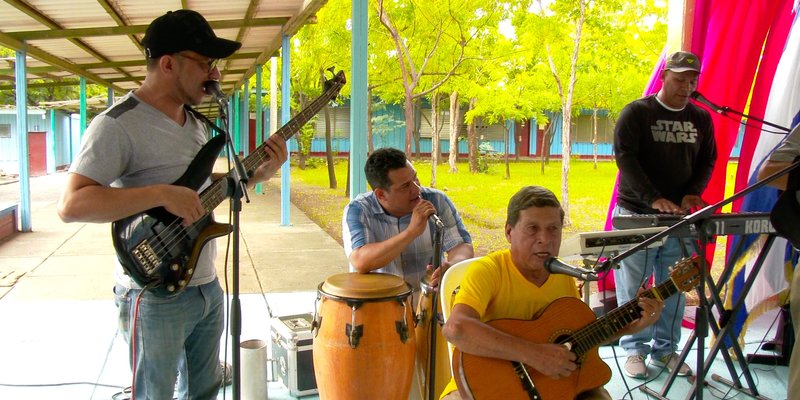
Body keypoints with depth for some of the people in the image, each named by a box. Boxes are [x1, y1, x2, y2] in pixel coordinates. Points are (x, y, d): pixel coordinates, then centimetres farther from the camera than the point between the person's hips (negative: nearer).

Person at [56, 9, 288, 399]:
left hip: (208, 286, 8)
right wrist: (162, 194, -32)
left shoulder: (194, 121, 10)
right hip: (157, 296, -8)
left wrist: (257, 174, 5)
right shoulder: (118, 124, -18)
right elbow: (71, 204, -26)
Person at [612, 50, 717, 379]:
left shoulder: (701, 119, 11)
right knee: (633, 285, 1)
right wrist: (654, 198, -24)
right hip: (637, 214, -4)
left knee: (674, 287, 7)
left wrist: (692, 193, -7)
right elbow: (626, 158, -13)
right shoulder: (636, 113, -4)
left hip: (680, 217, 4)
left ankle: (665, 349, 21)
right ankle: (635, 349, 14)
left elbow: (707, 161, 14)